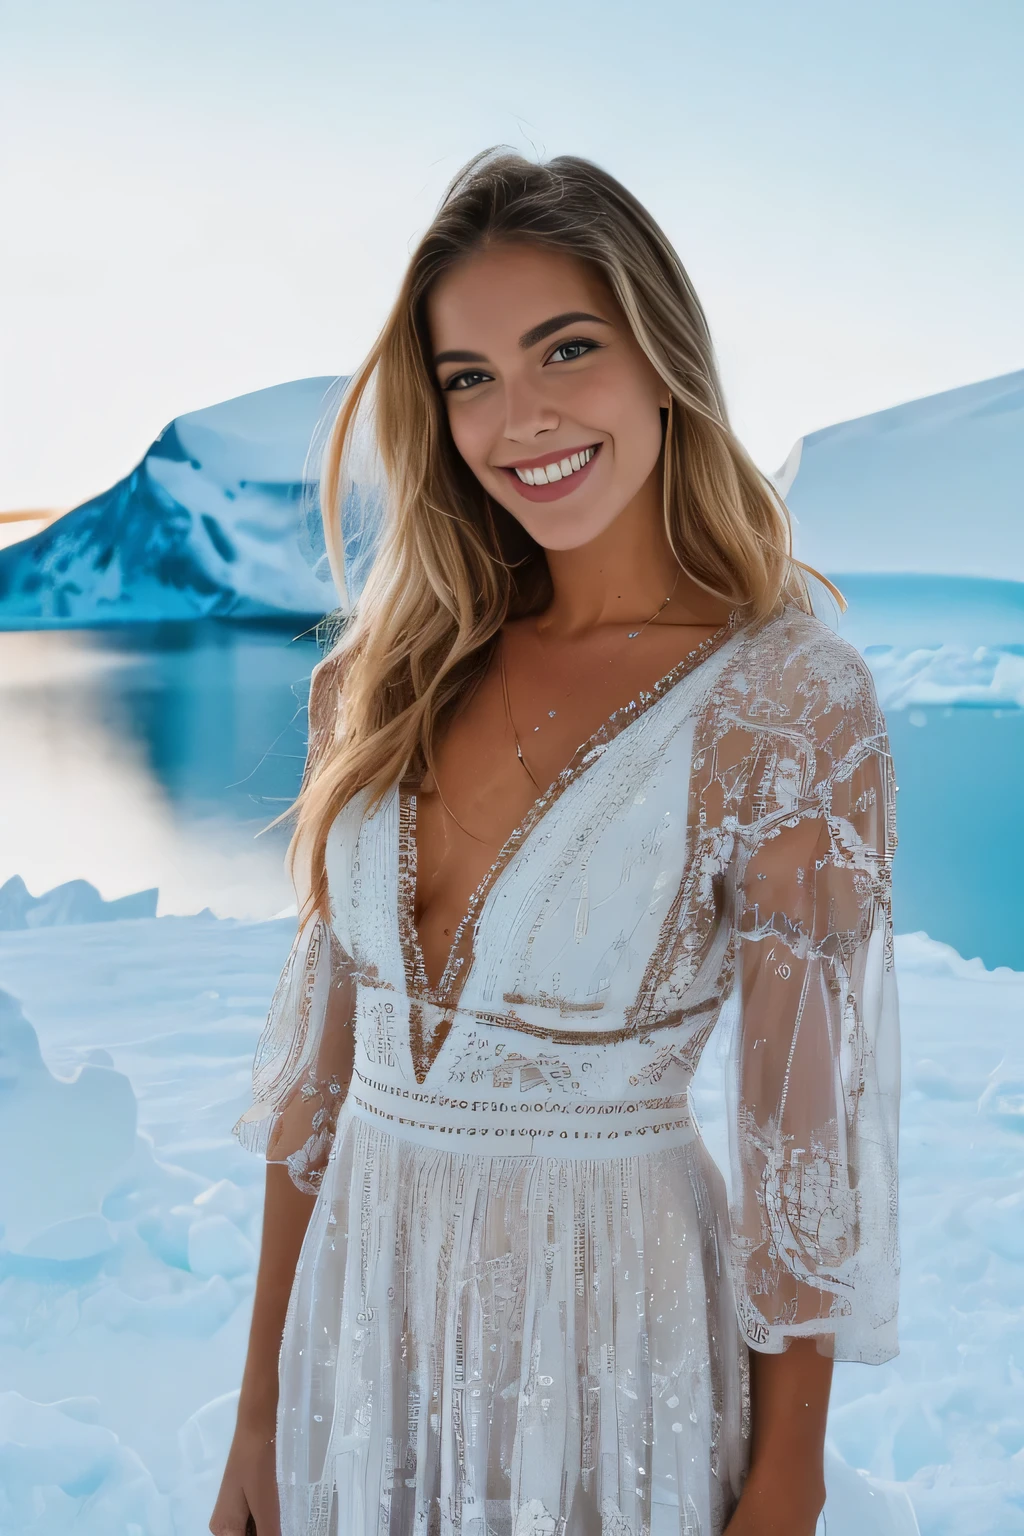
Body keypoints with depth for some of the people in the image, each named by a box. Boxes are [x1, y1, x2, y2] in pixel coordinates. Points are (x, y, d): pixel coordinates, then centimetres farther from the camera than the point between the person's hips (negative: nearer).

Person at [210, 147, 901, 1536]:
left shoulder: (788, 703, -15)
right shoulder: (407, 667, -1)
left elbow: (806, 1136, -11)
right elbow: (322, 1052, 3)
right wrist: (263, 1410, 7)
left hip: (616, 1334, -4)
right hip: (362, 1316, 4)